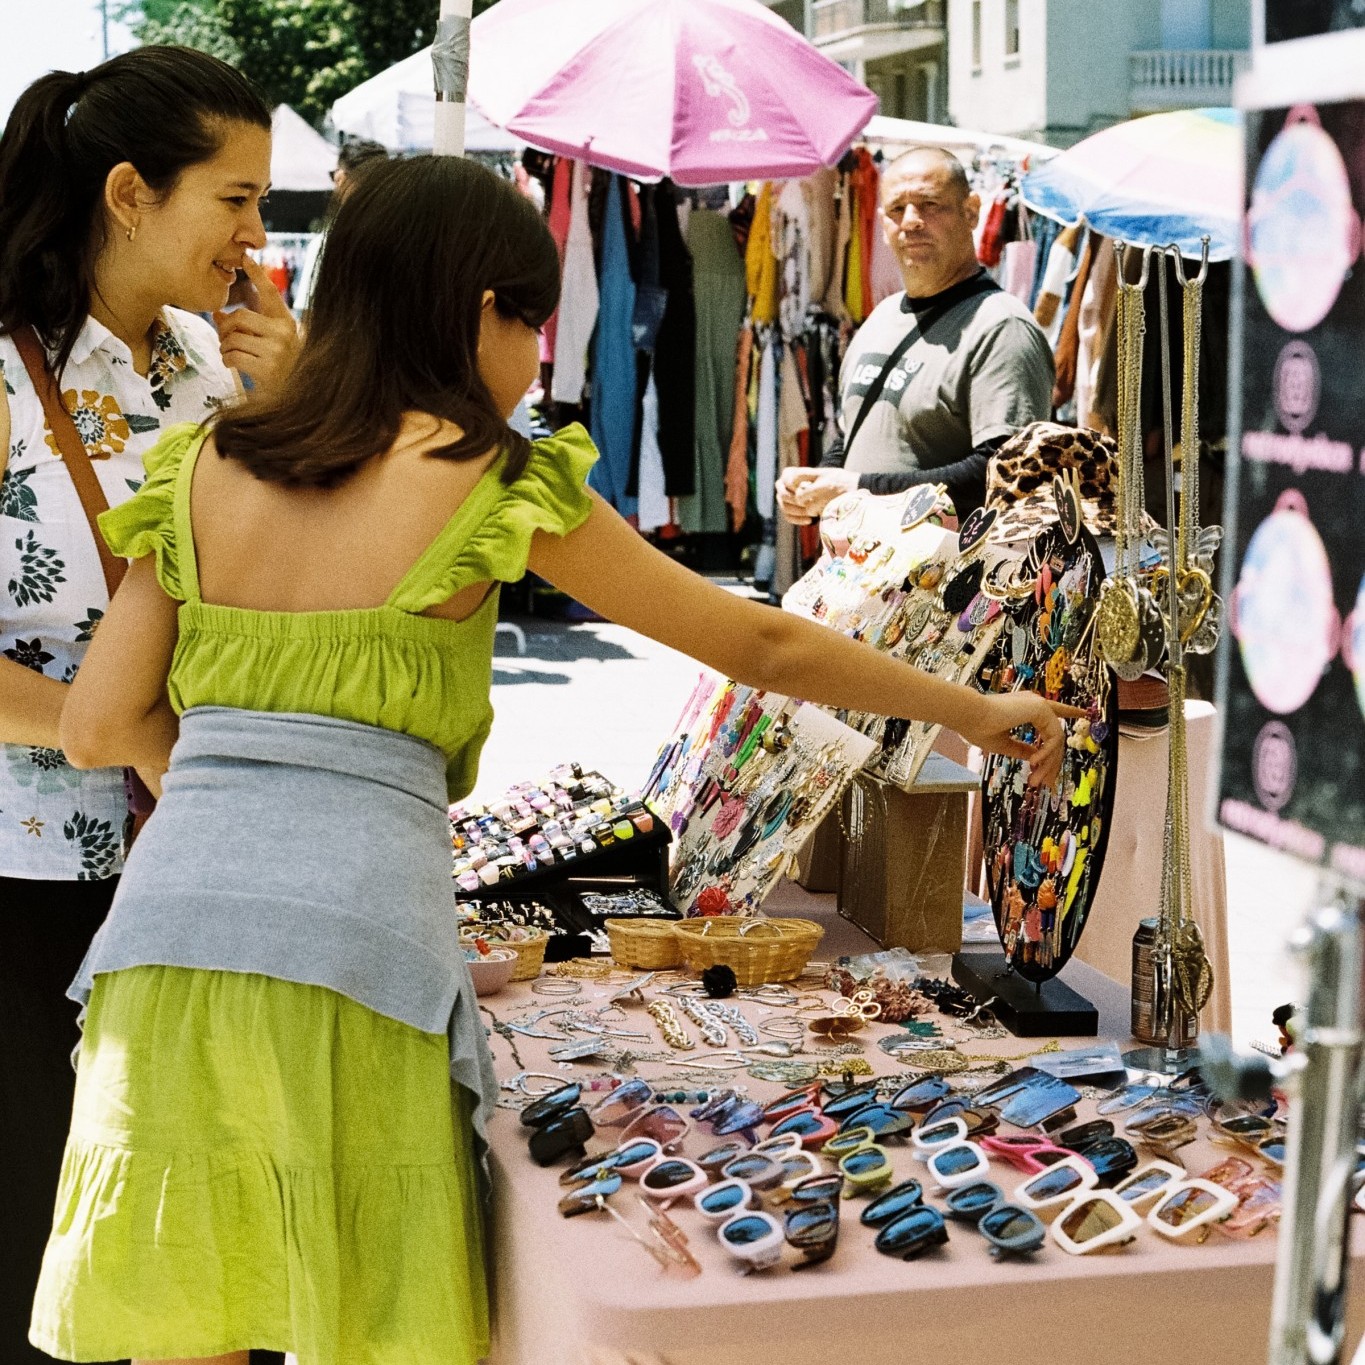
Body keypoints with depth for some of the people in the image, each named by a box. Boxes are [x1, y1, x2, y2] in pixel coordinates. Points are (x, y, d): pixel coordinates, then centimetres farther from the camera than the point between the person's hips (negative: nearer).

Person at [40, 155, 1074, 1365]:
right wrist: (980, 712, 20)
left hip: (167, 920, 4)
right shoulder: (495, 484, 3)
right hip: (353, 935, -4)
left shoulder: (203, 466, 14)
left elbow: (100, 727, 11)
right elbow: (761, 645, 9)